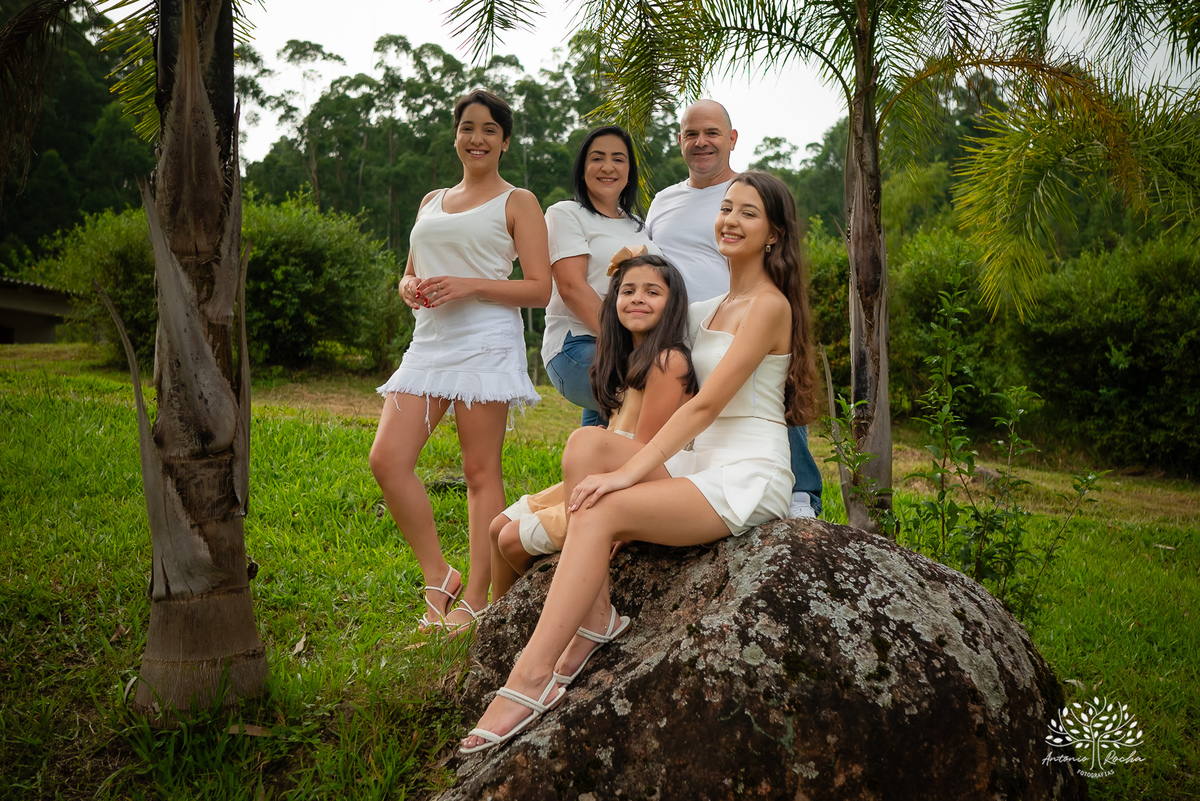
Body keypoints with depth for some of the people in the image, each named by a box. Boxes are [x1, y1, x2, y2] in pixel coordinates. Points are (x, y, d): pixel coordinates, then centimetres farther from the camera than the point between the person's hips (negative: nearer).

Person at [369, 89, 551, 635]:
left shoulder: (517, 203, 6)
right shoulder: (432, 201, 23)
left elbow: (539, 288, -2)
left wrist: (469, 285, -14)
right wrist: (411, 289, 2)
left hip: (486, 341, -6)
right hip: (430, 342, 6)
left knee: (480, 471, -4)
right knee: (387, 459, -7)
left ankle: (475, 598, 4)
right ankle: (438, 578, 7)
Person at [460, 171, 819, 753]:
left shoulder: (768, 305, -9)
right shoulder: (715, 306, 19)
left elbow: (706, 404, -17)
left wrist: (629, 471, -21)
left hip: (750, 480, -8)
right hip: (702, 465, 8)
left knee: (600, 512, -26)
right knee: (587, 442, -16)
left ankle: (531, 680, -26)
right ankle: (595, 616, -16)